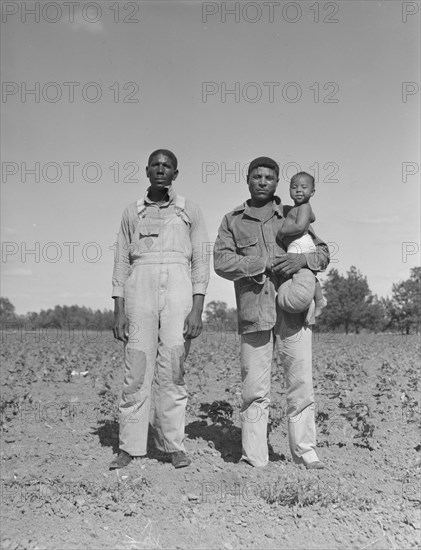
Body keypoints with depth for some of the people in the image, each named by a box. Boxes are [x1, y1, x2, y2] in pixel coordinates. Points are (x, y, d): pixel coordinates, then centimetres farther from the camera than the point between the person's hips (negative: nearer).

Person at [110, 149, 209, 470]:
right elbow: (121, 263, 13)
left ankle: (173, 445, 5)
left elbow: (201, 263, 6)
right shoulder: (132, 213, 17)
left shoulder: (190, 211, 13)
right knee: (137, 367, -3)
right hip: (139, 285, 1)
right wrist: (119, 311, 3)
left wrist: (197, 310, -5)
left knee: (172, 368, -5)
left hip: (178, 285, -1)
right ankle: (130, 447, 4)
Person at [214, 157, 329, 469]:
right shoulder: (232, 220, 13)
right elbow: (222, 262, -1)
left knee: (301, 382, 0)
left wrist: (303, 259, -9)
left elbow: (324, 253, 14)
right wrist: (266, 263, -11)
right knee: (255, 388, 0)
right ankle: (253, 458, 9)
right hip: (253, 310, -1)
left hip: (294, 309, 1)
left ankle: (306, 452, 12)